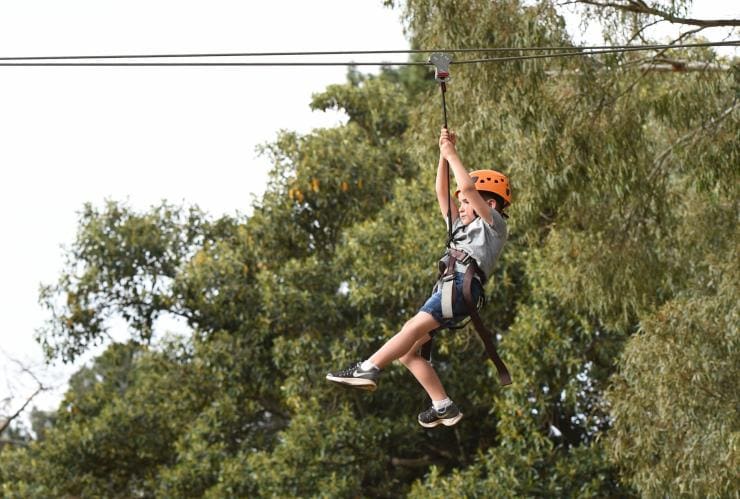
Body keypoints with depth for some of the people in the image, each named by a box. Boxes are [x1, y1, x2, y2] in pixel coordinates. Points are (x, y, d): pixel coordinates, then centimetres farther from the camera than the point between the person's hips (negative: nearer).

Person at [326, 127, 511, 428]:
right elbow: (442, 193, 31)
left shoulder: (493, 223, 13)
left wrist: (452, 154, 10)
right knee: (407, 351, -2)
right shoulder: (462, 228, 36)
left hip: (463, 286, -9)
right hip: (447, 291, 9)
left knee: (414, 327, -27)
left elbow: (467, 187, 0)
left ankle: (369, 369, -43)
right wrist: (443, 154, 24)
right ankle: (443, 406, -7)